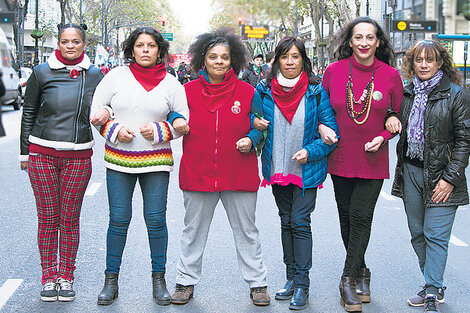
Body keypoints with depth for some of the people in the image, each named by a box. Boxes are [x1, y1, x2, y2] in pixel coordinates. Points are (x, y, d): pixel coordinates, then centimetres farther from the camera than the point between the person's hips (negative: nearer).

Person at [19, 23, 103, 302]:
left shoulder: (94, 75, 4)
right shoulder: (42, 72, 1)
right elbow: (28, 113, 8)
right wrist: (25, 152, 7)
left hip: (79, 158, 1)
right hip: (42, 155, -1)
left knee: (70, 219, 5)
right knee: (47, 218, 3)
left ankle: (66, 276, 18)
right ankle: (49, 276, 16)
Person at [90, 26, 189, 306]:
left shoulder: (171, 83, 4)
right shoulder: (117, 75, 4)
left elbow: (184, 120, 7)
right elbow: (97, 109, 7)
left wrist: (159, 131, -9)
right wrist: (114, 130, -8)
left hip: (156, 161, 0)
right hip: (119, 159, 0)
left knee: (156, 220, 0)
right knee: (118, 219, 1)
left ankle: (159, 280, 15)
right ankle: (111, 280, 14)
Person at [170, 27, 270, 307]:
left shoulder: (248, 93, 0)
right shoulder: (188, 91, 1)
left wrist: (251, 140, -11)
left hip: (239, 175, 0)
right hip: (197, 173, 1)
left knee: (246, 230, 10)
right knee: (193, 231, 12)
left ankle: (257, 282, 23)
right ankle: (187, 281, 27)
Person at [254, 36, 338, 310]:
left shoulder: (316, 91, -7)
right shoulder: (265, 90, 1)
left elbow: (331, 130, -5)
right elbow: (252, 118, 15)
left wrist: (310, 152, -18)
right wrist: (255, 123, -8)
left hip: (307, 170, -4)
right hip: (278, 169, 4)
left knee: (300, 222, -8)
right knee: (286, 222, 12)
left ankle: (302, 285, 1)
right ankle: (291, 278, 23)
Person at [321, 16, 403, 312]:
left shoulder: (390, 75, -5)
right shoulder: (334, 71, -3)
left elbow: (399, 115, 6)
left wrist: (384, 136, -11)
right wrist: (322, 127, -9)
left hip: (373, 162, -2)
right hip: (340, 158, 2)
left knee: (361, 217, -6)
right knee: (346, 217, 11)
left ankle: (349, 280, 5)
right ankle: (361, 272, 30)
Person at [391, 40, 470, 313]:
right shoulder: (406, 93, 9)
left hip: (439, 175, -5)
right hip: (410, 172, 5)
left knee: (436, 236, -7)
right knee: (418, 234, 10)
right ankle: (435, 287, 23)